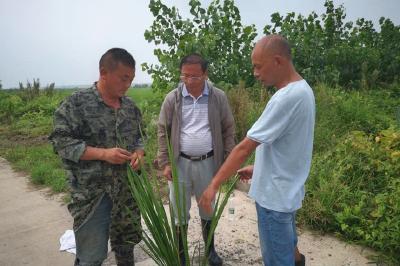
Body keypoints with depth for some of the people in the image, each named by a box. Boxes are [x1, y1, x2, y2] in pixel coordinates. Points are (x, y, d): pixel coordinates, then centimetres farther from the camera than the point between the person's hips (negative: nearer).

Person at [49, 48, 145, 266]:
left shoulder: (130, 105, 7)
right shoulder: (76, 103, -11)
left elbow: (140, 135, 17)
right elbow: (61, 141, -13)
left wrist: (139, 152, -5)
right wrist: (103, 153, -21)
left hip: (128, 190, 6)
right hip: (92, 194, -5)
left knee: (126, 244, 21)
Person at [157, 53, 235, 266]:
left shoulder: (218, 98, -3)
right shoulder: (172, 99, -4)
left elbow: (228, 131, 2)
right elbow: (163, 133, 1)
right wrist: (165, 163, -4)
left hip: (208, 163, 1)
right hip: (180, 163, 0)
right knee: (180, 211, 12)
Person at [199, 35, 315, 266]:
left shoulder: (286, 97, -27)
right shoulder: (302, 89, 5)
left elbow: (245, 147, -25)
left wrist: (214, 185, -17)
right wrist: (259, 168, 12)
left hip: (275, 196, -9)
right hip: (287, 190, 9)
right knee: (288, 247, 28)